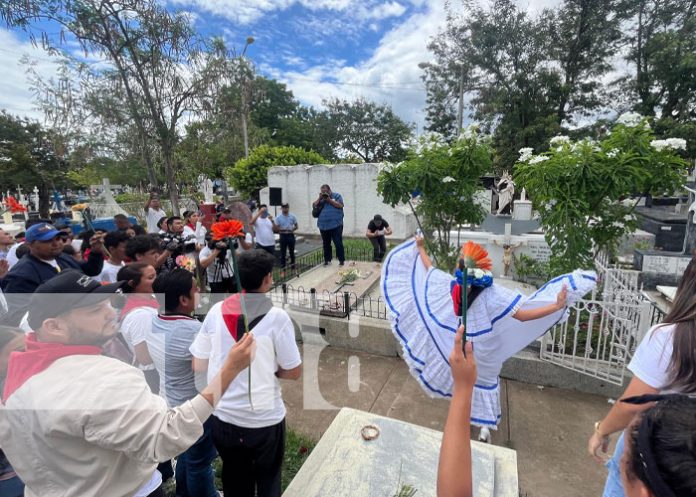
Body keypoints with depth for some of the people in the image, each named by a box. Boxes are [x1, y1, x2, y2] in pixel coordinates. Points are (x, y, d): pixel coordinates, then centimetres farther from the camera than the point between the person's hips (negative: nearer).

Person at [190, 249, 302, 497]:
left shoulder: (216, 311, -8)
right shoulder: (276, 316, -19)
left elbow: (198, 365, 0)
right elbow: (294, 372, -12)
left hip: (223, 417, 4)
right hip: (264, 419, -3)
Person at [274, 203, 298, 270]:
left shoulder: (292, 216, 1)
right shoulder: (278, 218, -2)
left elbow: (296, 226, 7)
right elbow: (276, 228, -4)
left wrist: (292, 229, -12)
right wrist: (282, 229, -20)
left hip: (291, 235, 1)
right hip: (283, 236, -1)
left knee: (292, 251, 11)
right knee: (283, 252, 4)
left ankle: (292, 265, 24)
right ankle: (282, 266, 12)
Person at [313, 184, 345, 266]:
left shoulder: (337, 195, 3)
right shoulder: (320, 199, 16)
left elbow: (340, 205, -10)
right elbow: (314, 206, 5)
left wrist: (329, 200, -12)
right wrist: (320, 198, -5)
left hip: (336, 225, -4)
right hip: (323, 225, 5)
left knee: (338, 243, -6)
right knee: (326, 244, 12)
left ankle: (341, 260, 3)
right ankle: (327, 260, 22)